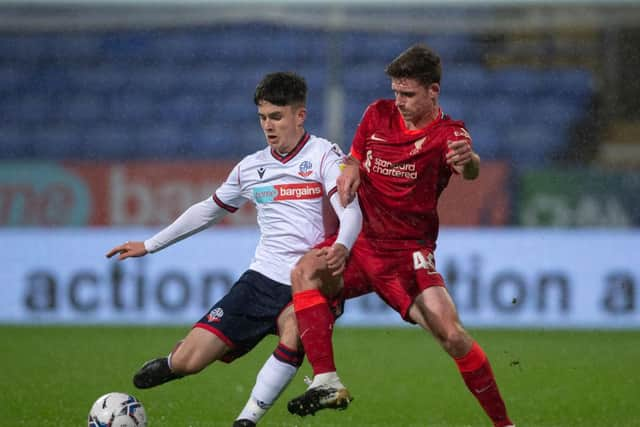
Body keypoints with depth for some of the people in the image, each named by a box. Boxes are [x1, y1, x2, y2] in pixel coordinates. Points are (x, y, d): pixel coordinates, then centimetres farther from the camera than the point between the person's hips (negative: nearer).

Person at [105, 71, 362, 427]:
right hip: (262, 279, 4)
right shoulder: (251, 167, 10)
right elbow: (209, 210, 25)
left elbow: (351, 211, -18)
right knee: (191, 360, -7)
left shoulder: (323, 155, -4)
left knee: (293, 328, -38)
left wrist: (342, 246, -41)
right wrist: (148, 246, 26)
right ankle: (175, 362, 31)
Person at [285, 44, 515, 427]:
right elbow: (355, 156, 23)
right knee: (305, 272, -25)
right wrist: (351, 168, -3)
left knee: (452, 335, -17)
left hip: (409, 254, -4)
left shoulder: (448, 134, -10)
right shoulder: (378, 114, 4)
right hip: (361, 242, 4)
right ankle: (326, 381, -29)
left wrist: (468, 161, -59)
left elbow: (470, 170, -33)